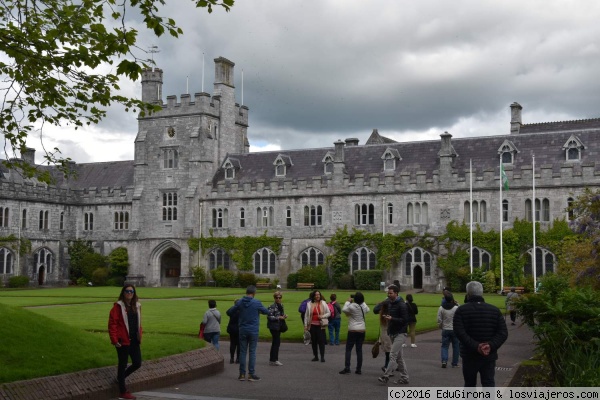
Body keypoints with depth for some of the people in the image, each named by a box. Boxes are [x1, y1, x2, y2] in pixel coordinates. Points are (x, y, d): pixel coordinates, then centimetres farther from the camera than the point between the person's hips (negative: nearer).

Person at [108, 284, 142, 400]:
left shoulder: (137, 306, 9)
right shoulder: (118, 306, -10)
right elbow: (112, 324, -13)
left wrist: (140, 337, 10)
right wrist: (114, 340, -17)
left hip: (134, 341, 6)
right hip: (123, 341, -6)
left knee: (137, 363, 7)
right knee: (123, 364, 4)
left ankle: (121, 376, 35)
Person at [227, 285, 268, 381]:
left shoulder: (240, 302, -2)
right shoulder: (256, 303, -10)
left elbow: (229, 312, 3)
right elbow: (266, 312, 4)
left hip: (243, 330, 3)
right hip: (253, 331, -2)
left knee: (242, 352, 8)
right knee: (252, 352, 3)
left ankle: (242, 374, 9)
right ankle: (251, 374, 3)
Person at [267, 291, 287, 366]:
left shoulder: (281, 305, 12)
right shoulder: (272, 306, -14)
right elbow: (269, 317, -20)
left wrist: (284, 316, 4)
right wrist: (278, 317, -21)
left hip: (279, 326, 9)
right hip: (273, 326, -9)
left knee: (275, 343, 13)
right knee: (277, 342, -9)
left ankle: (271, 360, 20)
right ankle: (274, 360, -3)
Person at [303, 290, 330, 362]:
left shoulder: (323, 303, 2)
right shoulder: (309, 304, 3)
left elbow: (328, 313, 6)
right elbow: (306, 315, 7)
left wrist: (322, 316, -13)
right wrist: (305, 325, 3)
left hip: (321, 325, -2)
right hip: (312, 325, 2)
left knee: (321, 340, -8)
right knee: (314, 341, 6)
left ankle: (322, 357, -5)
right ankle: (316, 356, 16)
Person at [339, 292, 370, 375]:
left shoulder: (352, 306, -14)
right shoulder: (364, 306, 2)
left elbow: (344, 310, -2)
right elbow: (368, 310, 24)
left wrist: (348, 301, 6)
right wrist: (362, 301, 20)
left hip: (353, 330, -5)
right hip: (362, 330, 5)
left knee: (348, 349, 1)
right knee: (359, 349, 7)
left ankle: (347, 368, -6)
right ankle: (359, 369, 8)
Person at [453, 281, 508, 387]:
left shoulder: (461, 310, -5)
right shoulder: (494, 310, 4)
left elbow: (460, 333, -18)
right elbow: (503, 332, -5)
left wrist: (475, 346, -21)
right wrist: (491, 345, -15)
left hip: (469, 356, -1)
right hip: (489, 356, 1)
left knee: (469, 385, 14)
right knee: (489, 384, 2)